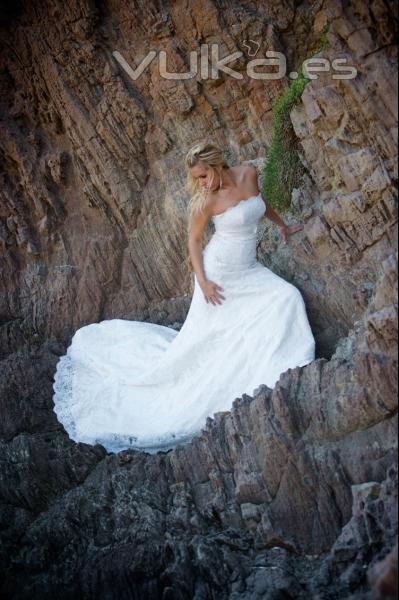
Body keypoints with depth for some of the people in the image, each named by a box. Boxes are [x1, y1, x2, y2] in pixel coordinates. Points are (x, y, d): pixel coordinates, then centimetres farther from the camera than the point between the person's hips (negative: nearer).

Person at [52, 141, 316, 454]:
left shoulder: (248, 173, -6)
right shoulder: (206, 200, -19)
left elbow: (260, 202, 16)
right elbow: (194, 241, -9)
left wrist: (283, 225, 27)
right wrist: (202, 281, -15)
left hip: (249, 269, 5)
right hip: (219, 271, -5)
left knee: (289, 297, -7)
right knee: (202, 332, -1)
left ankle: (295, 372, 2)